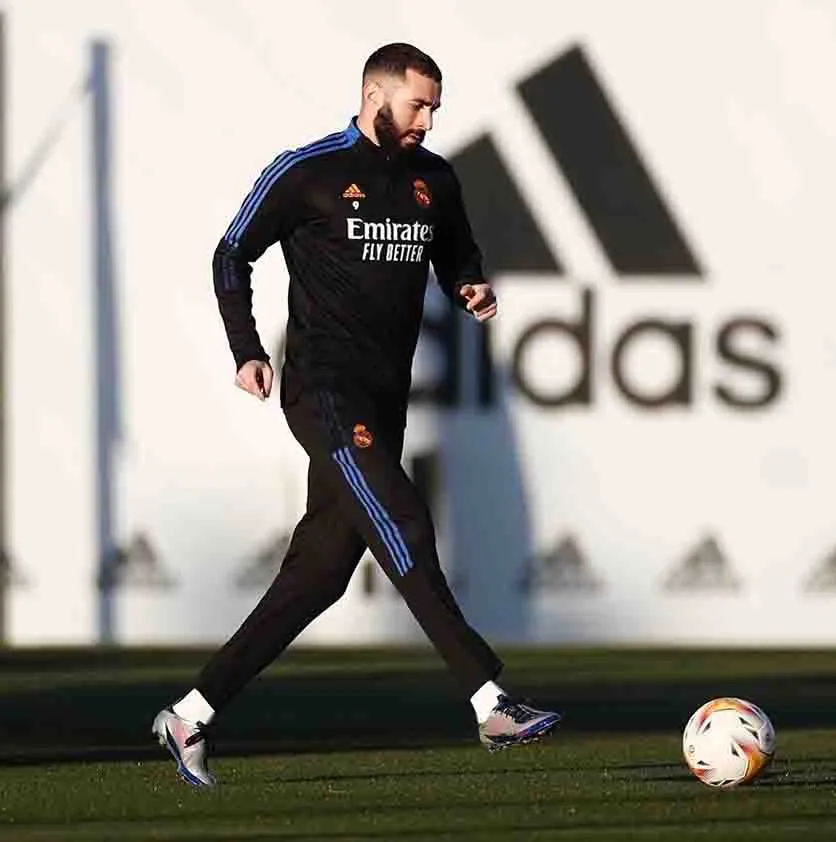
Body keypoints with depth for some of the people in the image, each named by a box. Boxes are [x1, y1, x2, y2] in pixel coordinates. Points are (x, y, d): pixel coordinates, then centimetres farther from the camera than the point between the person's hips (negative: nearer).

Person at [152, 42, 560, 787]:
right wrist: (248, 352, -6)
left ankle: (192, 715, 13)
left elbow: (456, 254, 28)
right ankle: (492, 706, -28)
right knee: (402, 526, -21)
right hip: (324, 387, -7)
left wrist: (472, 287, 4)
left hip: (384, 398, 7)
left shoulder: (434, 180, 12)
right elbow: (232, 256, 4)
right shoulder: (307, 173, -4)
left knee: (320, 572, 6)